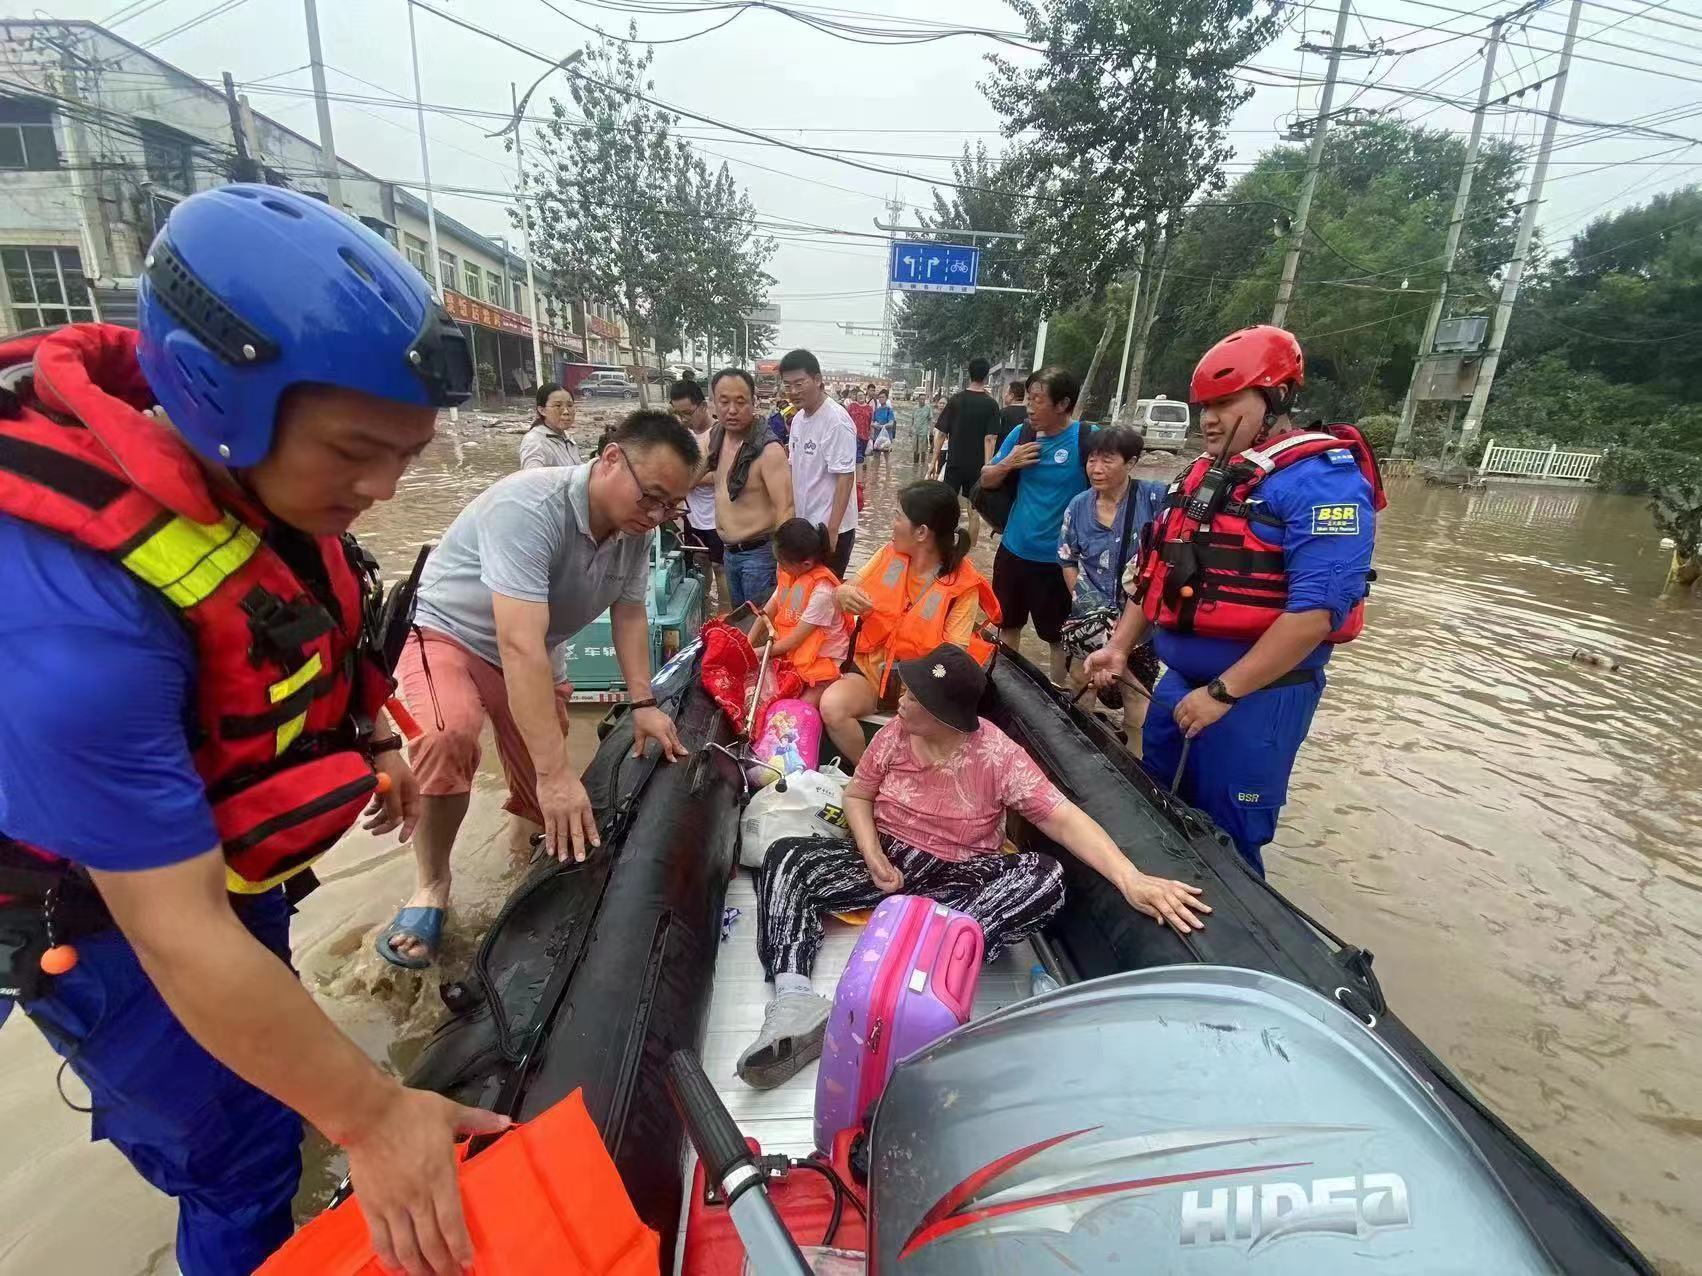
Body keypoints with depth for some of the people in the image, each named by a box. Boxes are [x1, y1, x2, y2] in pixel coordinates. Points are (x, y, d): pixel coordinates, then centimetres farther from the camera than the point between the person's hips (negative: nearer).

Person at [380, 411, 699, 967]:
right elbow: (519, 646, -40)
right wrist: (556, 774, -43)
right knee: (449, 736, -38)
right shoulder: (529, 507, -34)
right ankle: (431, 885, -12)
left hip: (535, 655, 6)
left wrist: (643, 703, -8)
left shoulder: (635, 526, -11)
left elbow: (629, 614, 2)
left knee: (556, 811, 2)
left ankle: (527, 803, 41)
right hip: (447, 632, -5)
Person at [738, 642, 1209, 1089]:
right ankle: (795, 1004, -38)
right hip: (888, 859, 3)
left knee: (1044, 878, -31)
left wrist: (1131, 879, -38)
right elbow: (857, 795, 7)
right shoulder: (895, 734, -3)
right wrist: (872, 855, -12)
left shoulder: (997, 756, -14)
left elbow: (1064, 818, -22)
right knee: (787, 858, -20)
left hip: (957, 876, -3)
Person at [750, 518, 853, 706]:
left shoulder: (822, 591, -24)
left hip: (824, 662, -6)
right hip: (794, 655, 7)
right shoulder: (789, 575, -2)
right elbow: (767, 612, 5)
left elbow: (795, 640, -18)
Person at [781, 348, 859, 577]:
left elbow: (845, 478, -20)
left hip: (830, 527, -8)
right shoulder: (798, 418, 7)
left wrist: (832, 531, -23)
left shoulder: (836, 421, -18)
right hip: (803, 525, 8)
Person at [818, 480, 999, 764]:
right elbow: (847, 589, 9)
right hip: (872, 669, 4)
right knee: (832, 705, -25)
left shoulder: (963, 584, -12)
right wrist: (844, 593, -16)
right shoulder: (890, 553, 1)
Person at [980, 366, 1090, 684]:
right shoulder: (1021, 433, 0)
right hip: (1013, 549, 5)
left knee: (1060, 637, 11)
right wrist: (1008, 463, -12)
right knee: (1007, 624, 21)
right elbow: (986, 481, 7)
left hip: (1057, 559, -5)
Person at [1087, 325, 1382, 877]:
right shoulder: (1202, 475, 10)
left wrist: (1223, 693, -23)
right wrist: (1120, 647, 9)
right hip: (1178, 684, 8)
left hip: (1257, 697, -8)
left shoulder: (1321, 479, -16)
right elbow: (1158, 574, 17)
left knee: (1225, 843, 7)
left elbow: (1316, 610, -24)